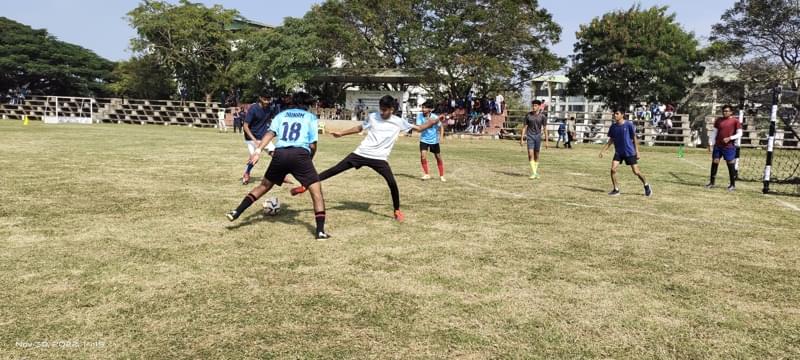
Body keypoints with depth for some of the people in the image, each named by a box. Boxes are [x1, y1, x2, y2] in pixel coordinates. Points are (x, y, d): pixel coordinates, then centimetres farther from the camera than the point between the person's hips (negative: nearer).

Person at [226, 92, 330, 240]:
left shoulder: (282, 114, 22)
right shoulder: (311, 117, 16)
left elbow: (270, 133, 5)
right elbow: (312, 145, 8)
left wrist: (258, 150, -4)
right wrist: (308, 160, 25)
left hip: (280, 153, 4)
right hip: (300, 154, -3)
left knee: (264, 186, 24)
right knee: (316, 191, 1)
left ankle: (236, 212, 22)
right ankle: (320, 231, -9)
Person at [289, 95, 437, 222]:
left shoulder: (399, 122, -1)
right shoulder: (372, 117, 2)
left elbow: (419, 128, 5)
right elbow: (359, 128, 19)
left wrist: (435, 121, -4)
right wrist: (341, 133, 20)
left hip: (379, 158, -1)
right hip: (361, 153, 1)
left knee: (392, 183, -17)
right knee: (335, 170, -3)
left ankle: (397, 211, 8)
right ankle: (305, 186, 5)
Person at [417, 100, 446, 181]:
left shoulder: (435, 117, -15)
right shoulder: (419, 115, -11)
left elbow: (441, 127, -2)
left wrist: (441, 137, -14)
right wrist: (428, 122, -29)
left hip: (434, 140, 0)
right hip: (424, 139, 0)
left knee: (439, 158, 7)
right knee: (423, 156, -16)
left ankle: (441, 176, 24)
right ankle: (426, 174, 2)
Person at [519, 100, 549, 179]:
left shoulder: (542, 116, -1)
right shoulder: (528, 115, -1)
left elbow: (545, 128, 1)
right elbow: (524, 127, 4)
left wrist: (546, 141, -1)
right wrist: (521, 138, 1)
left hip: (538, 136, 1)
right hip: (530, 136, 0)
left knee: (536, 155, 8)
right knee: (530, 154, -13)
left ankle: (536, 172, 21)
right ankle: (534, 173, -14)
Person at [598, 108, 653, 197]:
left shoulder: (629, 125, -11)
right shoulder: (613, 126, 1)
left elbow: (634, 139, -4)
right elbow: (611, 140, 10)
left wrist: (637, 152, -6)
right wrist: (602, 151, 4)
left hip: (629, 152, -4)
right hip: (618, 152, 4)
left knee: (636, 171, 1)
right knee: (613, 169, -13)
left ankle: (646, 185, 27)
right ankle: (616, 190, 0)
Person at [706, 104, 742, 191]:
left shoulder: (735, 121, -2)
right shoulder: (718, 121, 10)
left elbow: (739, 134, -3)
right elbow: (714, 133, 13)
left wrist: (730, 138, -17)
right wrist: (710, 144, 6)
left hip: (729, 147, -4)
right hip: (717, 146, 4)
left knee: (731, 165, 0)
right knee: (714, 163, 4)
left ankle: (733, 185, 9)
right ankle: (711, 183, 12)